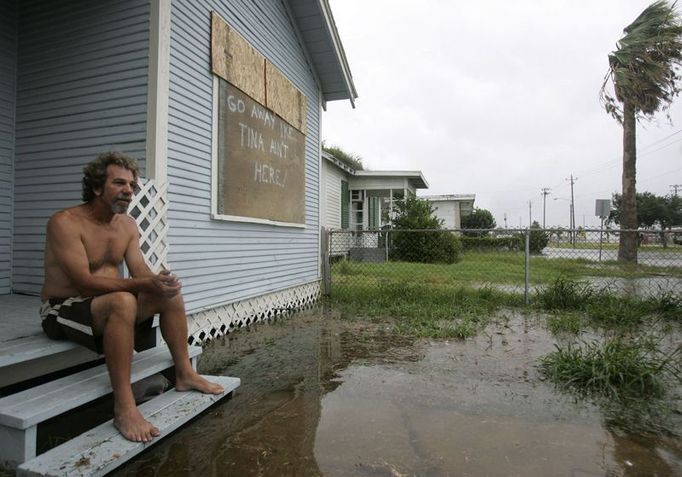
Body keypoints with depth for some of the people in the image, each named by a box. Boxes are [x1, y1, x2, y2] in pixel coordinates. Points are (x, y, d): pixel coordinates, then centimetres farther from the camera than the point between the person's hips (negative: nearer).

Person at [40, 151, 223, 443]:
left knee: (170, 292, -6)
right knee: (123, 301, -37)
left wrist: (158, 282, -26)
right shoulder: (65, 222, -18)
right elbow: (84, 282, -28)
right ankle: (123, 407, -34)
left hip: (106, 305, 8)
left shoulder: (128, 224, 4)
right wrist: (144, 285, -37)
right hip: (62, 309, -7)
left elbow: (141, 273, -2)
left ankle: (184, 374, 3)